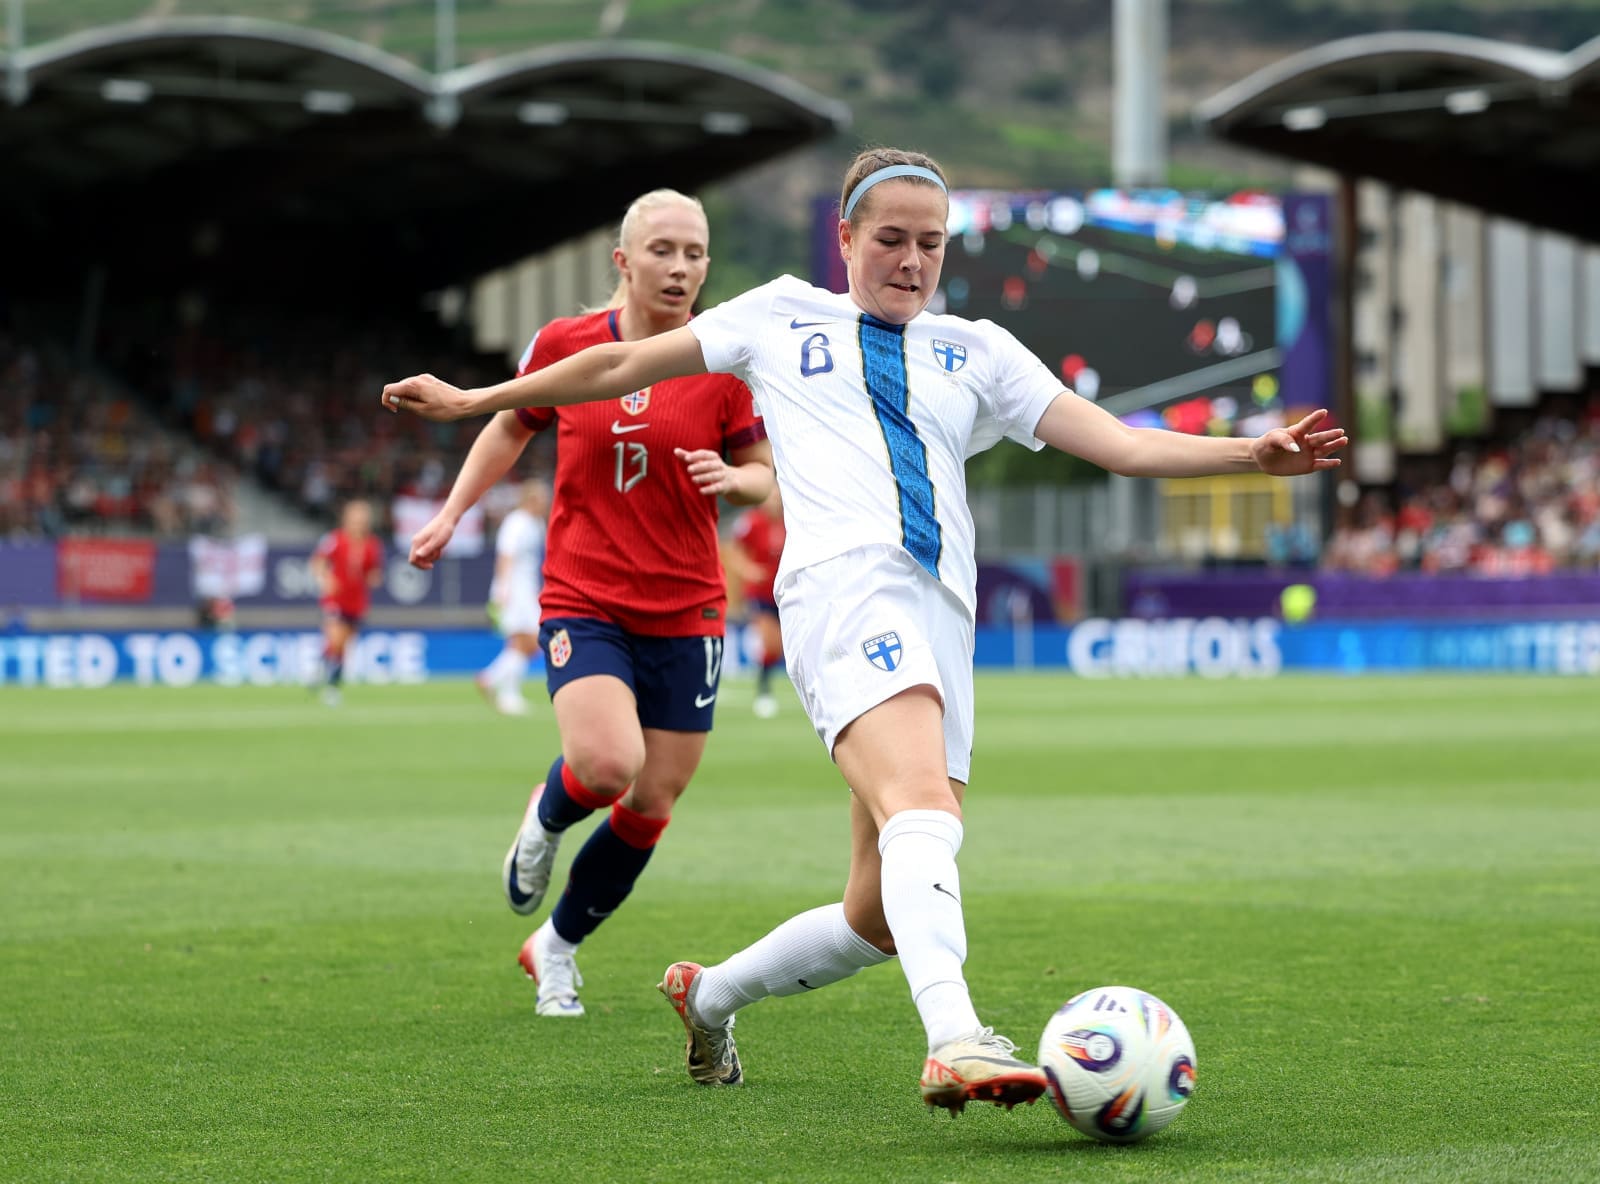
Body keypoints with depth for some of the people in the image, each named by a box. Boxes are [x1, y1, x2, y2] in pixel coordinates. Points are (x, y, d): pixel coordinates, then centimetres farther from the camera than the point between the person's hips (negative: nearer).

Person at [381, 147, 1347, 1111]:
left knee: (882, 920, 1)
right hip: (843, 586, -5)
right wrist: (470, 402, 29)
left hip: (942, 619, 5)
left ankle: (711, 995, 28)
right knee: (922, 804, -33)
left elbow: (1125, 445, 16)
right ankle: (955, 1042, -53)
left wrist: (1253, 453, 1)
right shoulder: (786, 317, 20)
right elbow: (624, 364, 28)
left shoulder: (977, 352, 25)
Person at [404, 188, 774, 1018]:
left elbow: (765, 475, 8)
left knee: (650, 809, 5)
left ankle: (556, 947, 29)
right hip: (582, 602, -2)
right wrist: (453, 512, 10)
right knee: (608, 764, -25)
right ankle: (546, 818, 13)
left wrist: (731, 477, -14)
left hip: (686, 615, 2)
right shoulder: (564, 344, -2)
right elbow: (512, 426, 17)